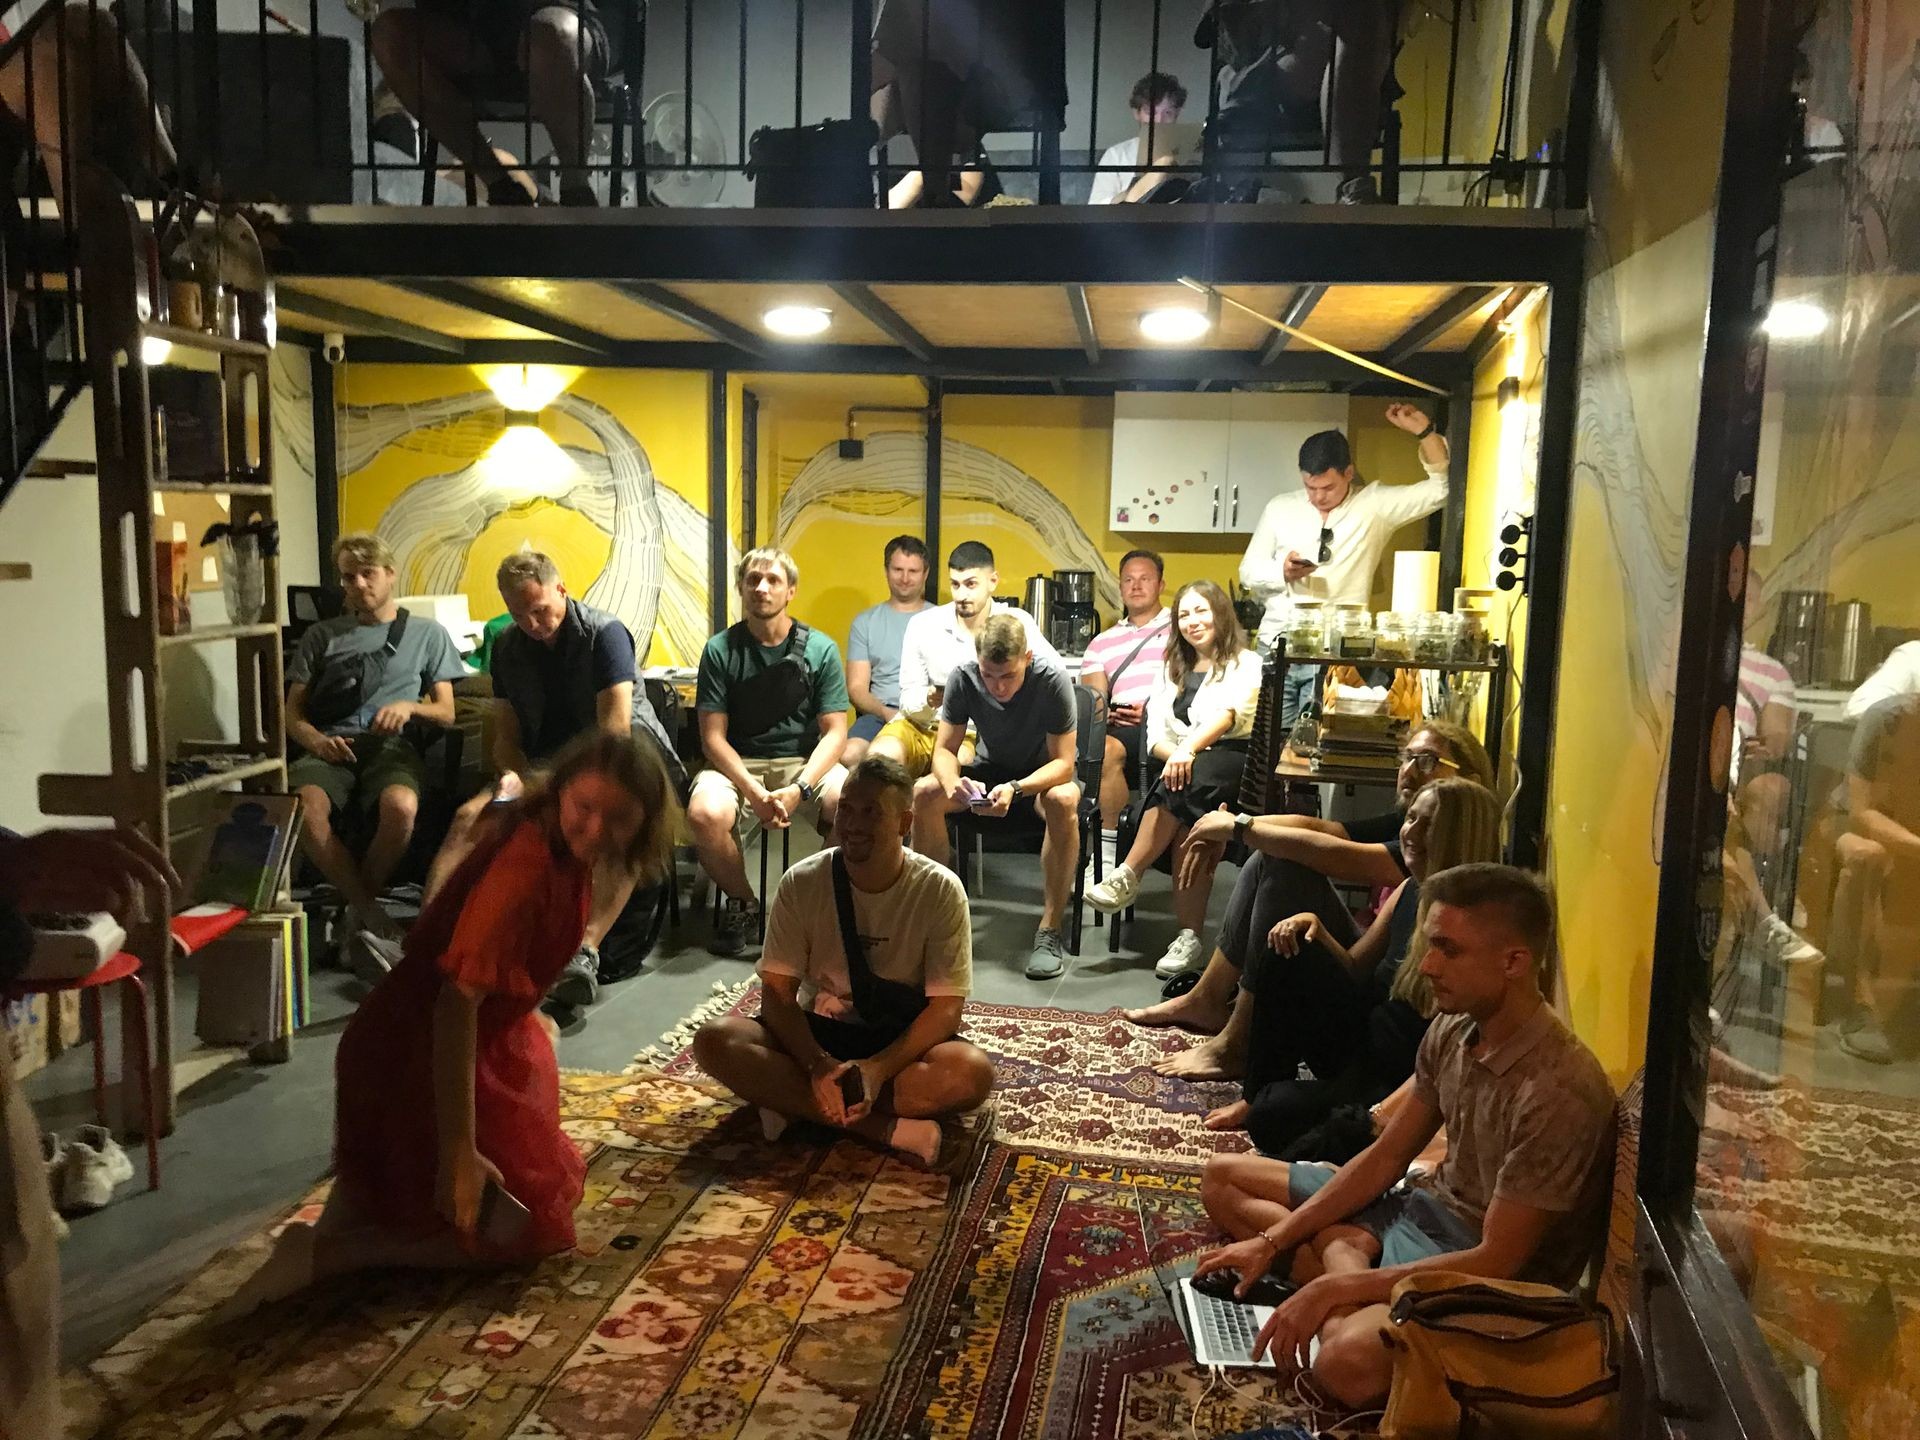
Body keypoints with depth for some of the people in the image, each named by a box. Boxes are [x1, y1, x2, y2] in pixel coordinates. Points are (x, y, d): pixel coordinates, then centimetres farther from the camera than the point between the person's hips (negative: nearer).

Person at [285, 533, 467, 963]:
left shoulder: (427, 633, 20)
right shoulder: (321, 636, 24)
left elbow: (446, 713, 15)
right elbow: (293, 712, 18)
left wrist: (409, 706, -7)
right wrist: (315, 740, -5)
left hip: (392, 746, -1)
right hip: (331, 746, 1)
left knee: (400, 806, -38)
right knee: (306, 806, -36)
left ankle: (356, 910, -16)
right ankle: (369, 911, -22)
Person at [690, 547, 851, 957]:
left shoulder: (820, 649, 1)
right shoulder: (721, 650, 0)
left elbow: (835, 731, -3)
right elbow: (713, 736, -4)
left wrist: (799, 790, -20)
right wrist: (754, 792, -21)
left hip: (805, 761, 0)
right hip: (738, 764, 0)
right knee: (705, 814, -33)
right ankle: (742, 904, -2)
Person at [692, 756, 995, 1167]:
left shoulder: (940, 890, -14)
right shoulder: (801, 882, -11)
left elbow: (945, 1008, -15)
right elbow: (777, 992, -11)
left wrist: (878, 1068, -31)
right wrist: (819, 1065, -29)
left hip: (902, 1041, -1)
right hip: (819, 1031, 2)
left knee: (973, 1072, -34)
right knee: (715, 1041, -26)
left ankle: (795, 1105, -24)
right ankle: (884, 1127, -28)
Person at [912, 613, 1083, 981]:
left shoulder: (1052, 681, -25)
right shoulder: (963, 678, -17)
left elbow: (1063, 762, -24)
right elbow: (945, 750, -11)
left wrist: (1015, 789, -43)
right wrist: (952, 784, -35)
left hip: (1041, 777, -3)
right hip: (988, 773, 3)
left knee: (1063, 800, -38)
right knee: (923, 793, -23)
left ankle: (1050, 929, -27)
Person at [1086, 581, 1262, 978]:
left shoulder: (1246, 663, 9)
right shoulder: (1172, 669, 24)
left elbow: (1227, 713, -12)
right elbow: (1155, 732, 11)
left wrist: (1189, 750, -31)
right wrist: (1176, 756, -13)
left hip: (1232, 765, -3)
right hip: (1184, 767, 4)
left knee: (1185, 786, -38)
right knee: (1187, 824, -33)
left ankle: (1128, 877, -30)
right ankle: (1189, 936, -33)